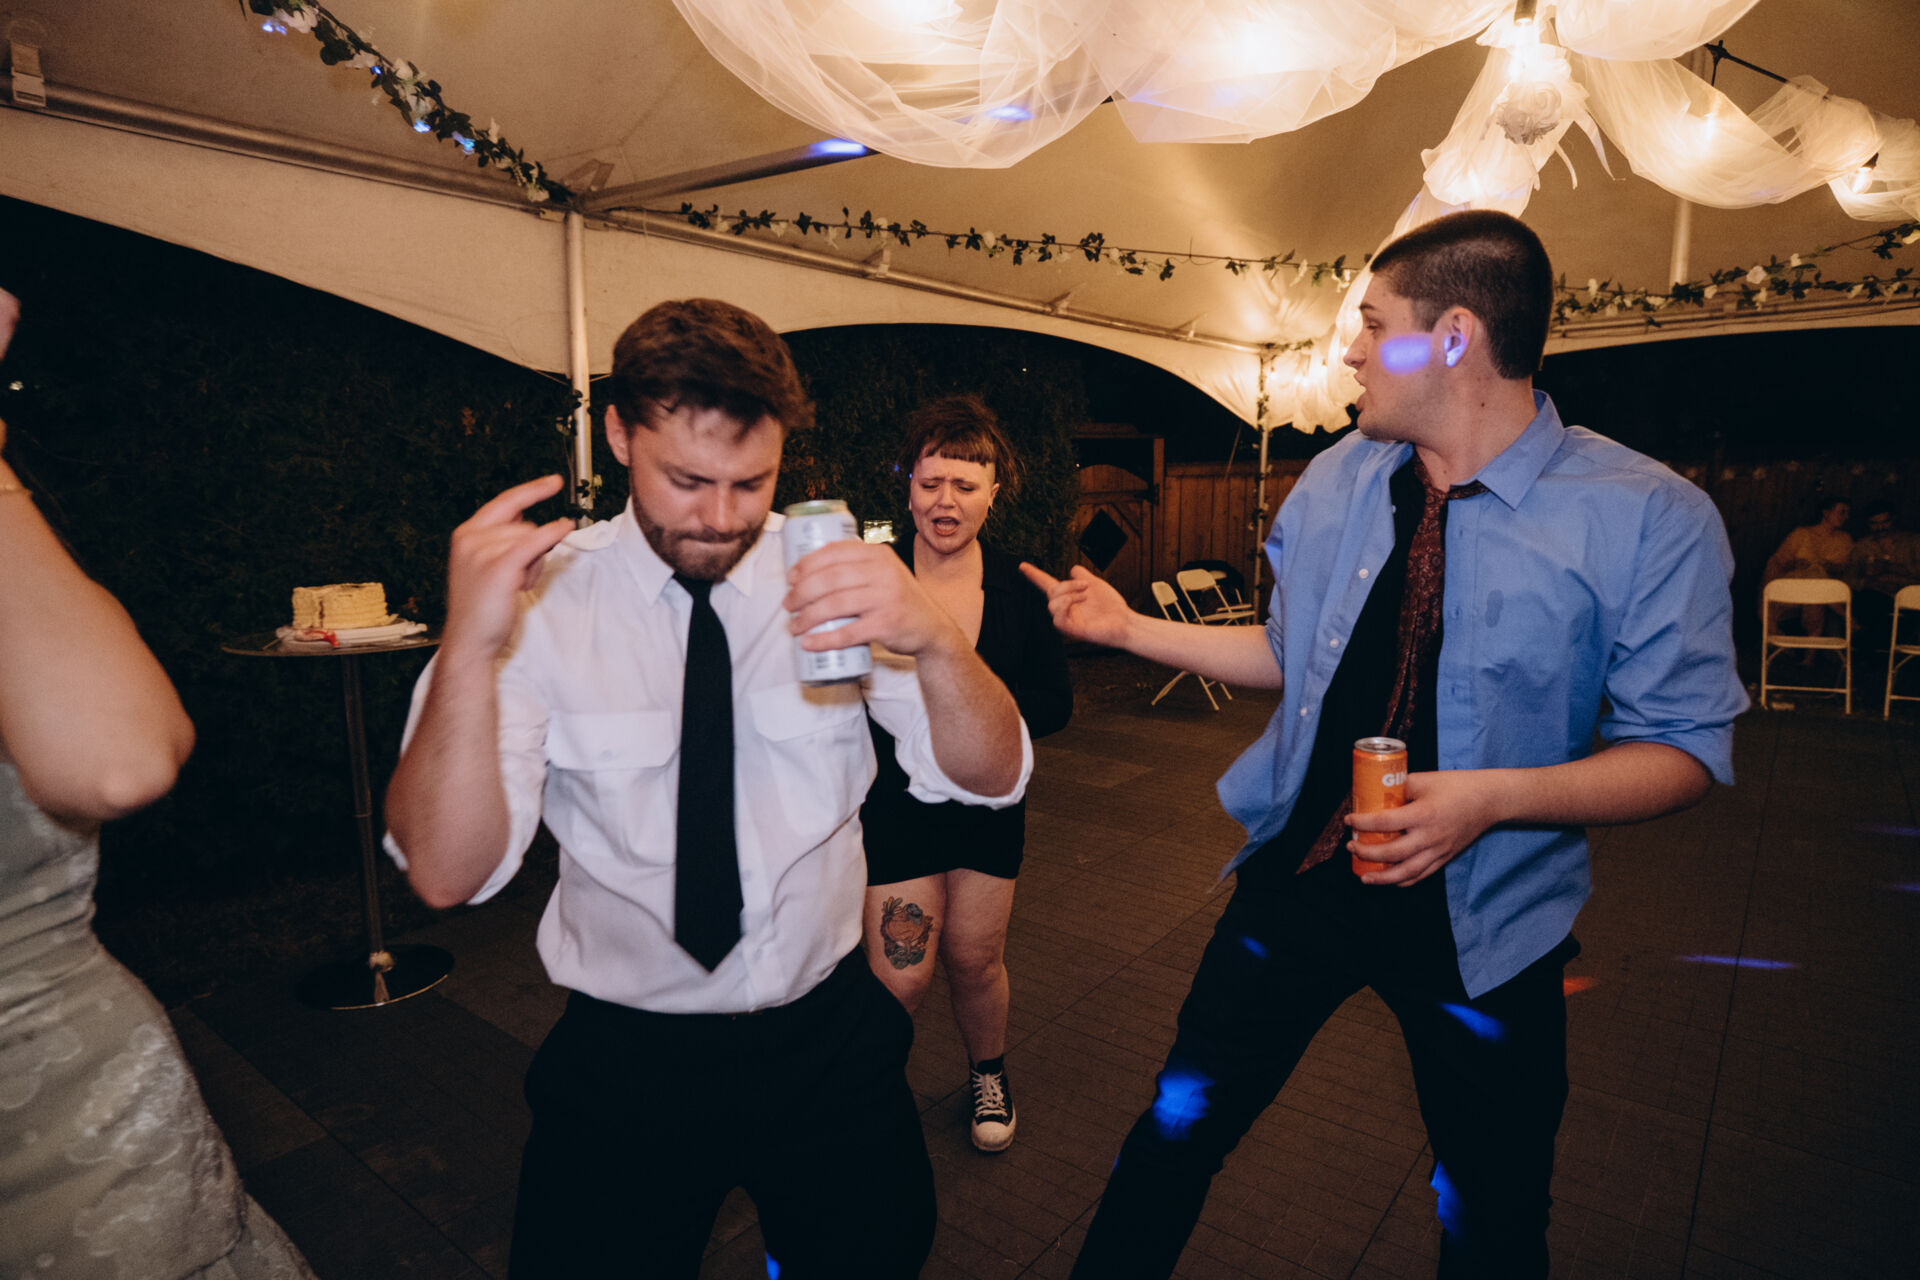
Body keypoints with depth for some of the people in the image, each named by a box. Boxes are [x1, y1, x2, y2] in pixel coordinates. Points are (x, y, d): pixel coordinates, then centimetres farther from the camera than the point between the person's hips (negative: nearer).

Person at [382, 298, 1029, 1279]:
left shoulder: (835, 577, -9)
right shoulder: (540, 595, -13)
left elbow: (991, 779, -14)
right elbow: (447, 873, -18)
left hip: (826, 1034, 2)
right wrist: (468, 649, -33)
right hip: (624, 1052, -1)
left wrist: (933, 638, -34)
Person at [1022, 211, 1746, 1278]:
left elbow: (1687, 745, -10)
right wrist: (1130, 627, 4)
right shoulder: (1336, 481, 0)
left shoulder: (1651, 519, -14)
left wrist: (1494, 797, -26)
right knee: (1179, 1127, 14)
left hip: (1482, 919, -2)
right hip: (1296, 877, 3)